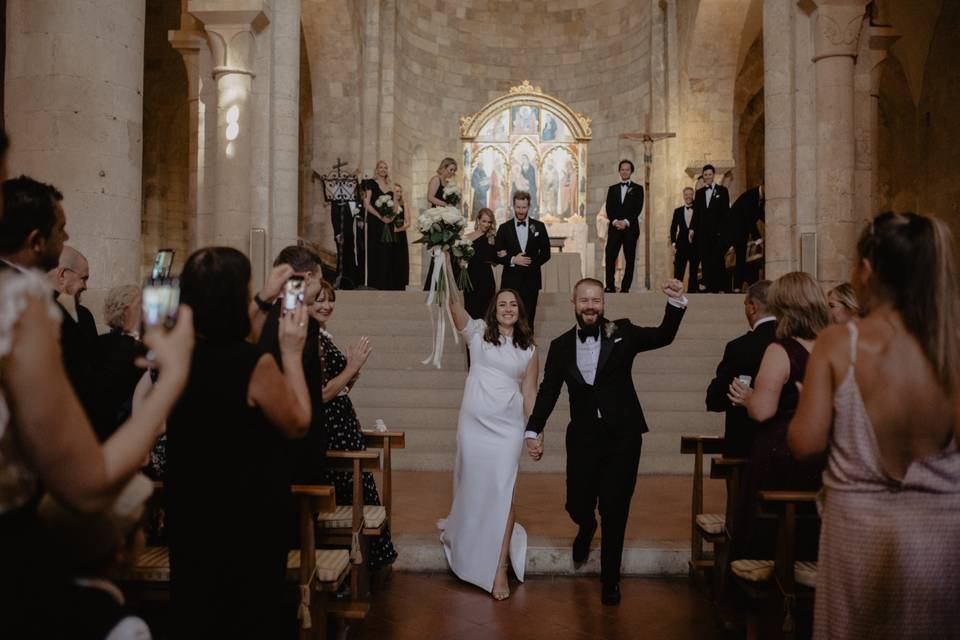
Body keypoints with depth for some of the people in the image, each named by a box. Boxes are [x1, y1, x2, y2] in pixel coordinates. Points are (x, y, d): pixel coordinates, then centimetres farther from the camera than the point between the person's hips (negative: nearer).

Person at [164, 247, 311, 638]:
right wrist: (292, 353, -8)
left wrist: (264, 302, 18)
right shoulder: (255, 364, -26)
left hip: (189, 509, 6)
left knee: (194, 609, 25)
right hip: (249, 514, -6)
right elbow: (298, 425, -13)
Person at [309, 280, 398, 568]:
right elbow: (321, 395, -19)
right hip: (326, 429, -9)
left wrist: (354, 371, -2)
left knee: (355, 493, 15)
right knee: (350, 496, 1)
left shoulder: (324, 336, 12)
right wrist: (352, 367, -15)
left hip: (342, 427, 9)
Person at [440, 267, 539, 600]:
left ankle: (499, 569, 1)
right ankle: (467, 547, 36)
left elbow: (529, 393, 11)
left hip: (508, 427, 0)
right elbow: (455, 305, -8)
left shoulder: (529, 349, 9)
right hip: (473, 422, 0)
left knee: (502, 493, -4)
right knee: (472, 487, 11)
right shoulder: (478, 332, 6)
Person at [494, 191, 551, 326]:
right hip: (510, 281, -1)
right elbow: (497, 256, 3)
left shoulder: (539, 227, 7)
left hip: (531, 280, 1)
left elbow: (546, 253, 5)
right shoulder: (504, 228, 5)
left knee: (528, 319, 1)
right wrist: (513, 260, -13)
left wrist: (530, 262, -7)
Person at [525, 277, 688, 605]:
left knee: (615, 512, 4)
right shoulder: (560, 346, 4)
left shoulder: (622, 332, 0)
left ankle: (610, 580, 24)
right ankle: (587, 528, 45)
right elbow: (548, 391, 6)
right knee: (577, 505, 5)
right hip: (583, 439, 2)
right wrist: (533, 430, -2)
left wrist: (676, 302, -24)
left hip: (622, 437, -1)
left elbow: (663, 336, -9)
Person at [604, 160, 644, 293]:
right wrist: (615, 221, -11)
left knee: (630, 259, -1)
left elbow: (638, 208, -2)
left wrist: (626, 222, -14)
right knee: (610, 257, -10)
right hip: (614, 227, 1)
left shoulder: (637, 189, 9)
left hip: (630, 228, -1)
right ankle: (610, 287, -7)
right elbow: (609, 208, 7)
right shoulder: (612, 188, 16)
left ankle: (625, 288, 2)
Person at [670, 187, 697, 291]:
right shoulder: (678, 211, 10)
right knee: (678, 273, -3)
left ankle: (691, 293, 10)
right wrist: (673, 243, 1)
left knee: (693, 273, 4)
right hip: (681, 245, 1)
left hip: (695, 246, -1)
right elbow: (673, 228, 9)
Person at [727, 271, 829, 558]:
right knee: (809, 540, 20)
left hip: (780, 458, -5)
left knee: (765, 540, 10)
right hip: (823, 458, 6)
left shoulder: (780, 351, -17)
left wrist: (747, 397, 0)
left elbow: (762, 411, -23)